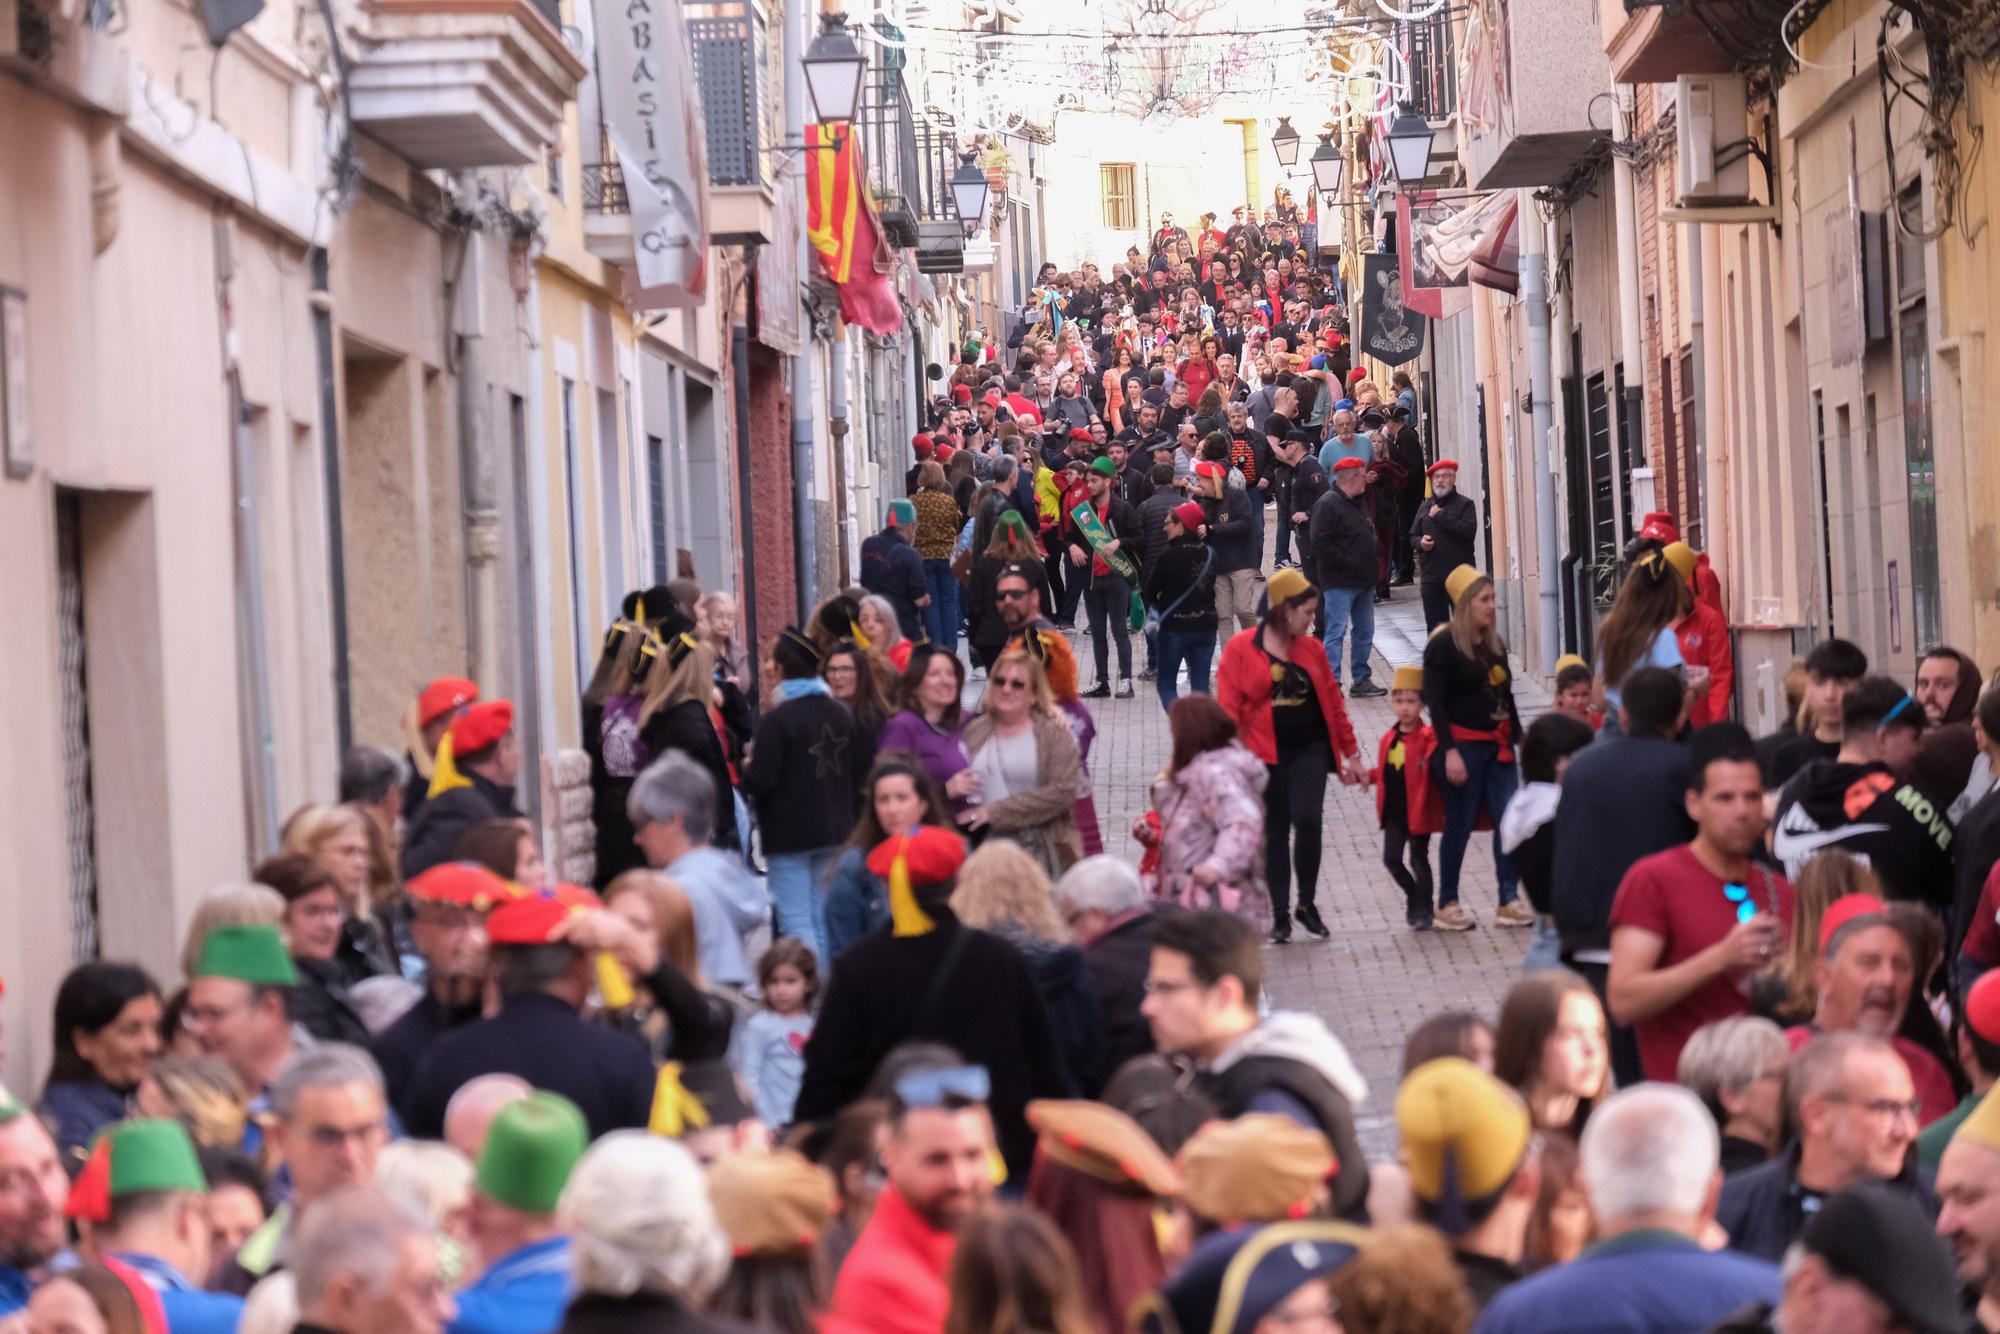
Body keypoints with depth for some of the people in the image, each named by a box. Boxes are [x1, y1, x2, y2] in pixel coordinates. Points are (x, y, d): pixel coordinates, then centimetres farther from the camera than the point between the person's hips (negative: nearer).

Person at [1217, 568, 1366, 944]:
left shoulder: (1312, 648, 8)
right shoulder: (1240, 648, -4)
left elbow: (1333, 702, 13)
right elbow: (1229, 708, -6)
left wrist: (1351, 753, 14)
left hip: (1309, 750, 2)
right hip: (1265, 755, -2)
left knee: (1307, 820, -16)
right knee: (1275, 832, 5)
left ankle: (1307, 904, 2)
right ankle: (1280, 914, 15)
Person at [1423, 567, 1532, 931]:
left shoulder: (1493, 644, 14)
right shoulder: (1444, 645, -8)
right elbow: (1434, 701, -13)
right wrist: (1449, 751, -19)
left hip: (1496, 745, 7)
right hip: (1462, 745, -7)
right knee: (1460, 825, -1)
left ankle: (1508, 901, 3)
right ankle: (1446, 905, 9)